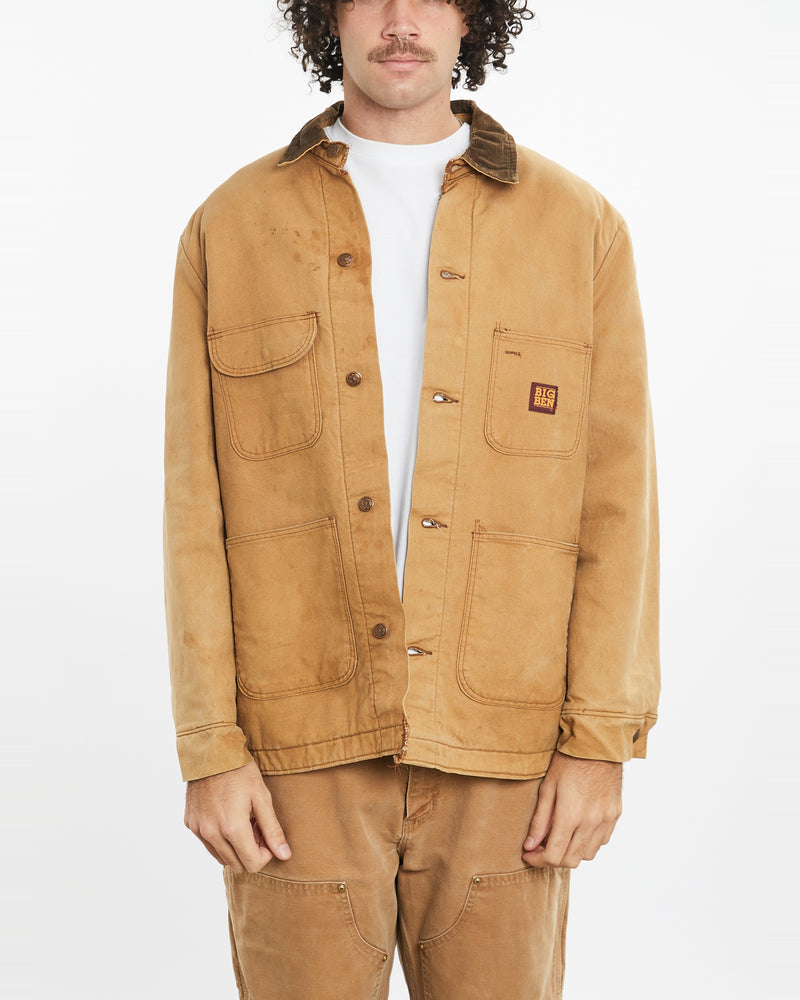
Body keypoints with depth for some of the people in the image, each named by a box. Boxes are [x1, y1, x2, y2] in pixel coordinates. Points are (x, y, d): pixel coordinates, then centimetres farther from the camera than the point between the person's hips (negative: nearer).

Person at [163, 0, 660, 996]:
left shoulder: (581, 228, 1)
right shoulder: (230, 228, 2)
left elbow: (615, 498, 0)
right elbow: (197, 504, 0)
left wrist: (601, 742, -5)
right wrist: (209, 749, -6)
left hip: (499, 757, 1)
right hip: (299, 749, 0)